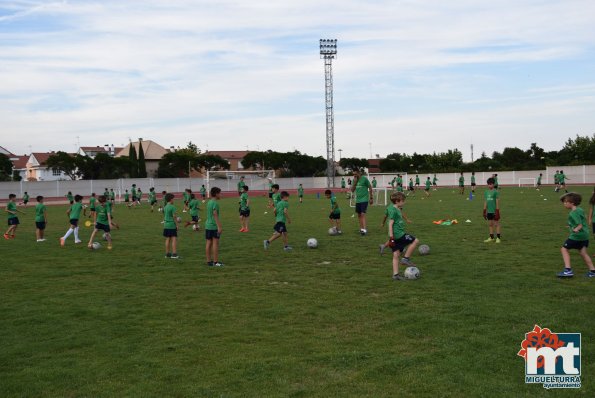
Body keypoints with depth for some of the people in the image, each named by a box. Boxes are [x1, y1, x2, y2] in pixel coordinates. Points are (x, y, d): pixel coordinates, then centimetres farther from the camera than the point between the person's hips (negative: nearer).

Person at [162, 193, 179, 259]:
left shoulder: (165, 207, 10)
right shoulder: (172, 207, -12)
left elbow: (164, 216, 16)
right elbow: (174, 216, -13)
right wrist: (177, 225, -8)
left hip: (166, 225, 7)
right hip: (172, 225, -7)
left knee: (167, 239, 10)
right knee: (174, 239, -5)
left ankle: (167, 254, 14)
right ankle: (174, 254, -9)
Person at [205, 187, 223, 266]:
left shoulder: (209, 202, 14)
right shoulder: (215, 203, -12)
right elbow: (215, 215, -18)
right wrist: (219, 227, -20)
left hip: (207, 226, 8)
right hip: (214, 226, -8)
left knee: (209, 243, 9)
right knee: (215, 243, -4)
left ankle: (209, 261, 13)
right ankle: (215, 262, -2)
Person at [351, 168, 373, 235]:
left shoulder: (364, 179, -10)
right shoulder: (354, 180, 7)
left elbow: (370, 188, -3)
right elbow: (352, 190, 4)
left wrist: (371, 198, -2)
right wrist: (355, 183, -10)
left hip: (364, 200, -6)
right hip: (357, 200, 6)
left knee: (363, 214, -14)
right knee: (359, 215, 10)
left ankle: (364, 229, -16)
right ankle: (361, 228, 20)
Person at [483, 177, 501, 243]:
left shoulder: (495, 192, -9)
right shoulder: (486, 192, 9)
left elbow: (497, 202, -9)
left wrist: (497, 211, -13)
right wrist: (484, 211, 13)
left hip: (494, 211, -6)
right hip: (489, 211, 6)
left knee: (496, 224, 1)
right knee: (490, 224, 11)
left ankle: (498, 238, 7)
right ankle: (491, 238, 18)